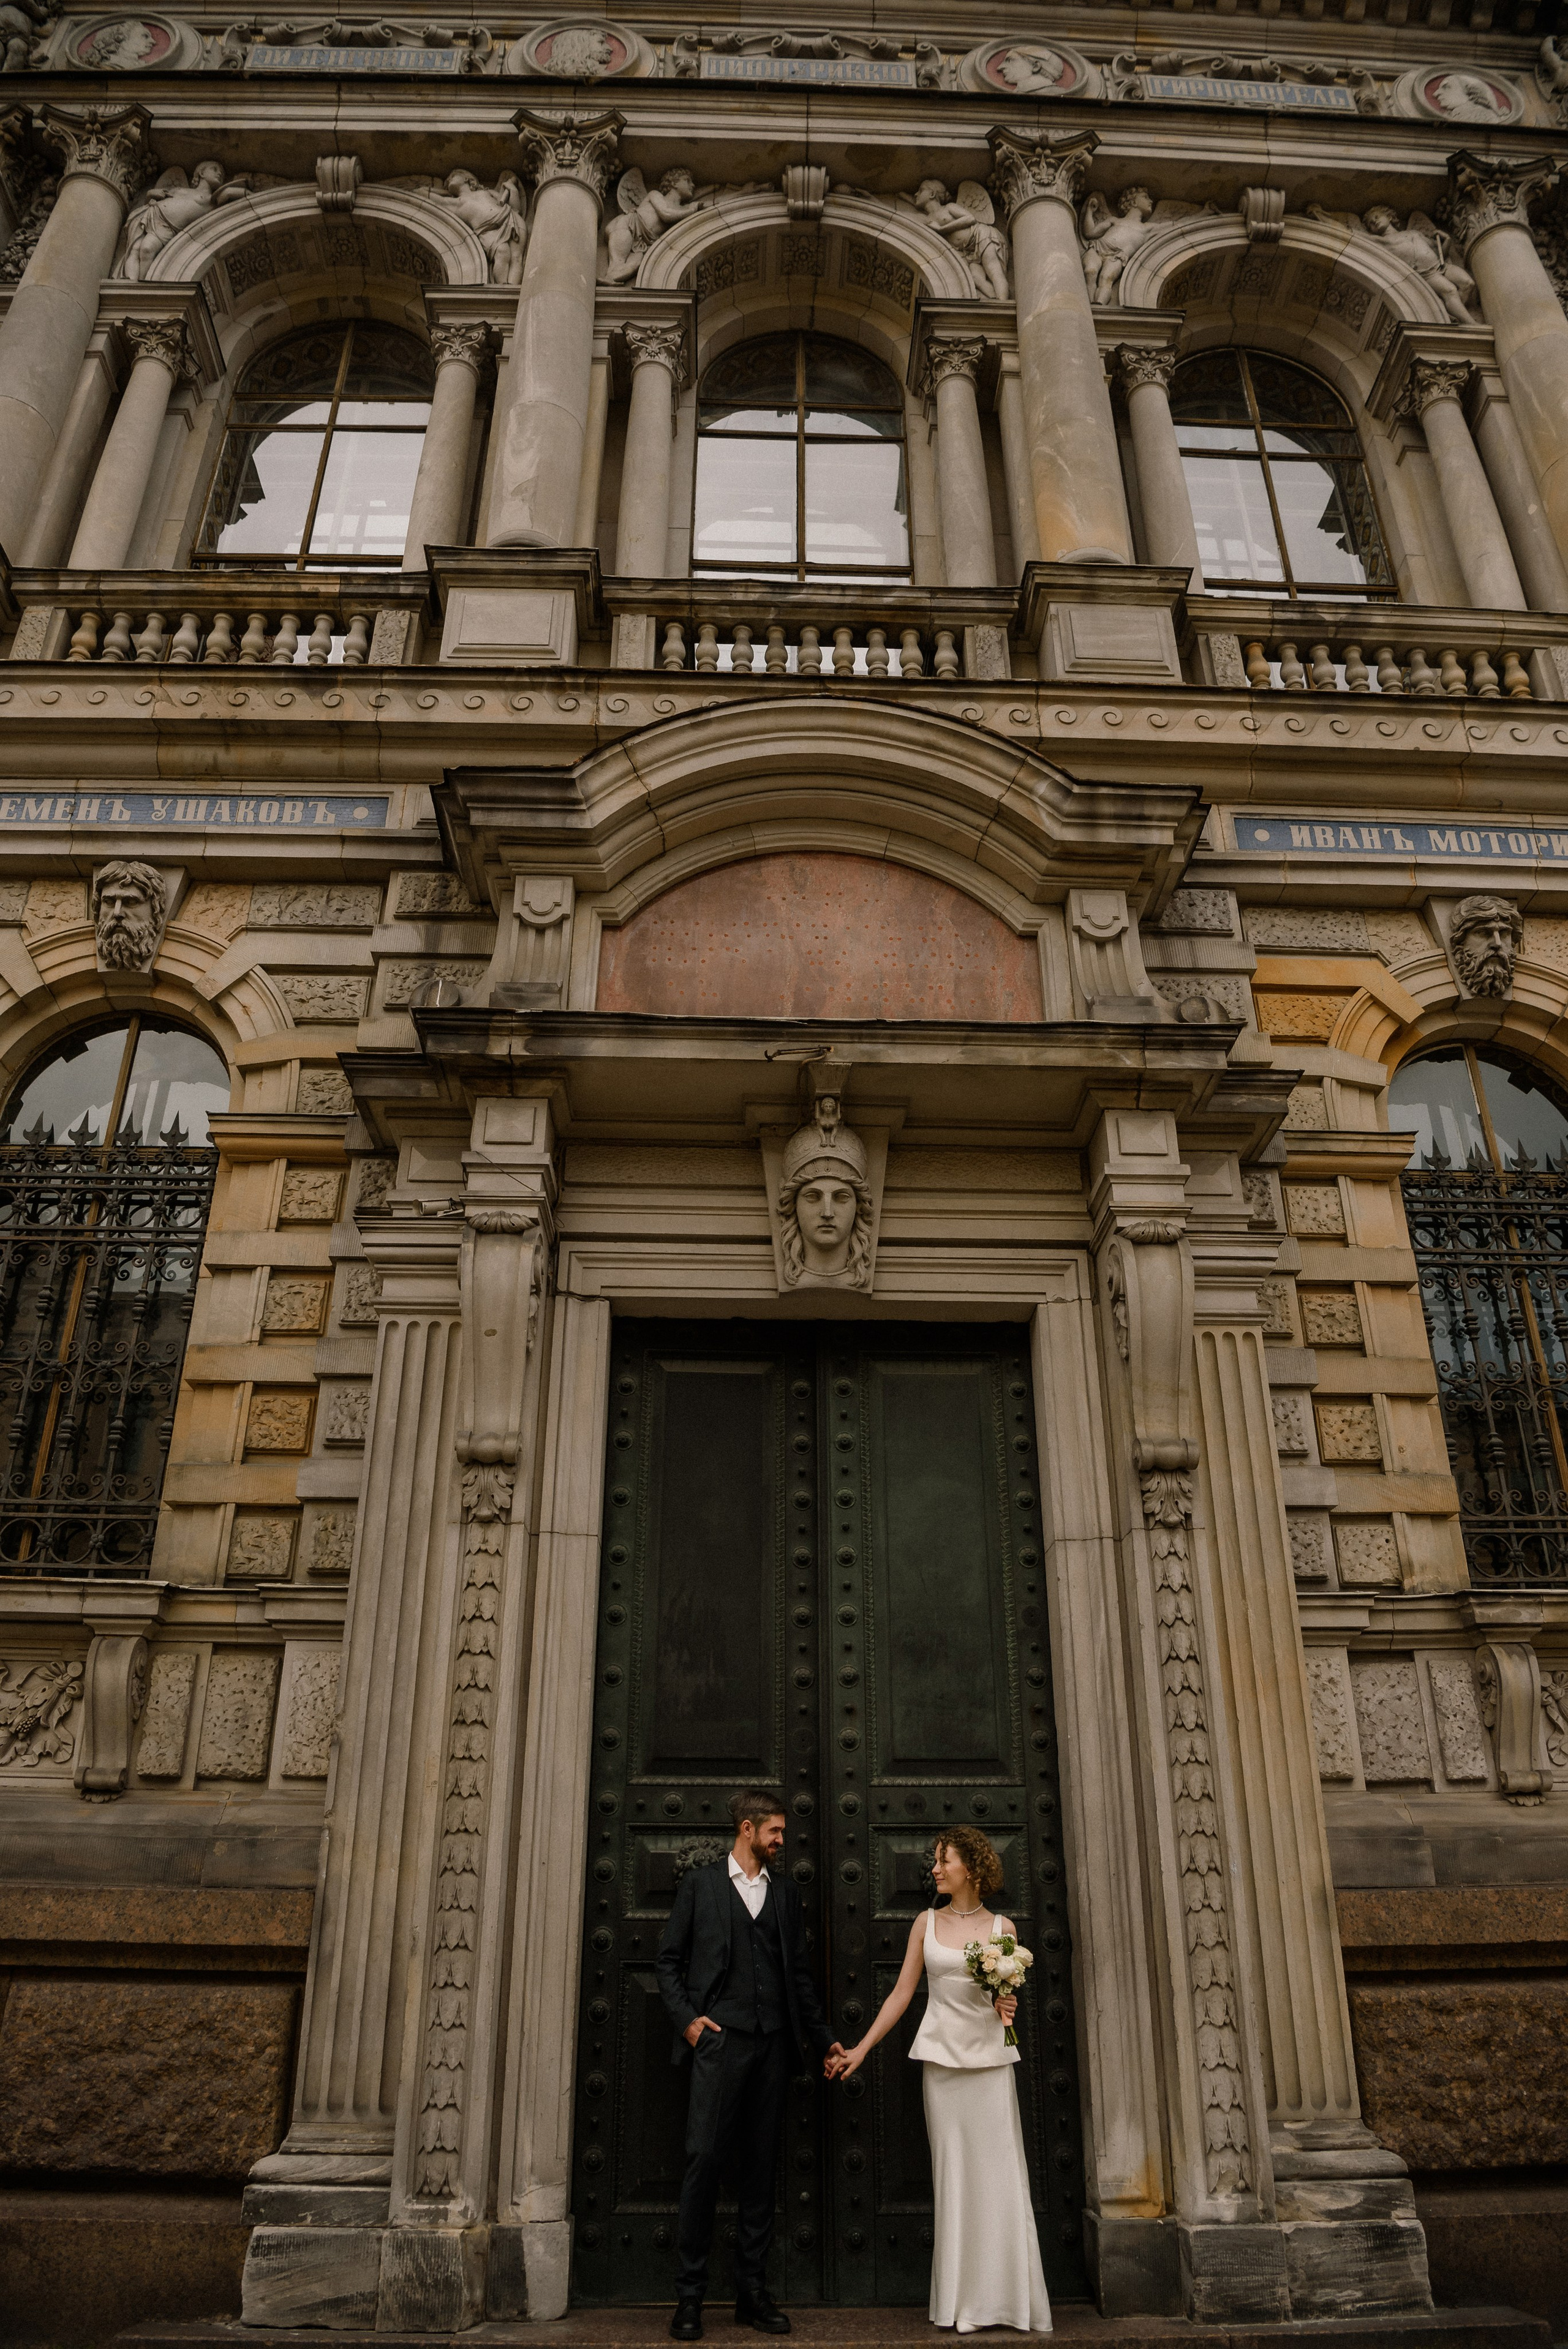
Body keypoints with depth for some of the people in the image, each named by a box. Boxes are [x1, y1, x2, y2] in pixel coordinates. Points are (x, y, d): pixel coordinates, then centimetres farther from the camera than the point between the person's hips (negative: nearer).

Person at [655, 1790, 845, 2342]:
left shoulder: (785, 1892, 15)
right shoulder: (700, 1883, 5)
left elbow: (799, 1972, 17)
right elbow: (668, 1959, 5)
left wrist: (823, 2040, 14)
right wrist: (685, 2018, -7)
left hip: (772, 2043, 4)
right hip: (719, 2039, -4)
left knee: (760, 2167, 7)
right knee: (704, 2160, -7)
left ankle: (752, 2291, 16)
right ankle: (689, 2295, 3)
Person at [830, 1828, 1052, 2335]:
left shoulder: (1001, 1928, 4)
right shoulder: (927, 1923, 5)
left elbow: (1010, 1997, 14)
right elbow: (902, 1993, 7)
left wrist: (1007, 2008, -8)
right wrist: (862, 2047, 5)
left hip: (990, 2058, 0)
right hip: (942, 2058, 0)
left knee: (999, 2174, -2)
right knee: (953, 2176, 2)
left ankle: (1010, 2298, 9)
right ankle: (964, 2303, 11)